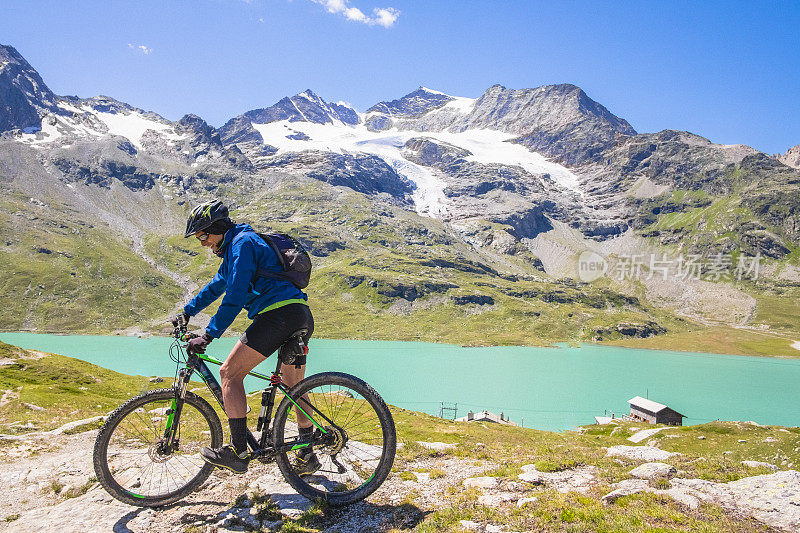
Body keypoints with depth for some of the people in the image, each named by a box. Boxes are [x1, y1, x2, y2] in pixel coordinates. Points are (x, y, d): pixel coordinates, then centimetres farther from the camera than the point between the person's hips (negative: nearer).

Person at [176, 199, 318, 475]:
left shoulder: (242, 243, -6)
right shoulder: (234, 246, 25)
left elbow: (236, 296, -16)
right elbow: (216, 285, 38)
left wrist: (208, 335, -16)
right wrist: (187, 312, 42)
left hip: (279, 315, -11)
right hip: (301, 317, 11)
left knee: (229, 373, -5)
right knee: (294, 387, 16)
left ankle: (238, 452, -3)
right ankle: (307, 456, 25)